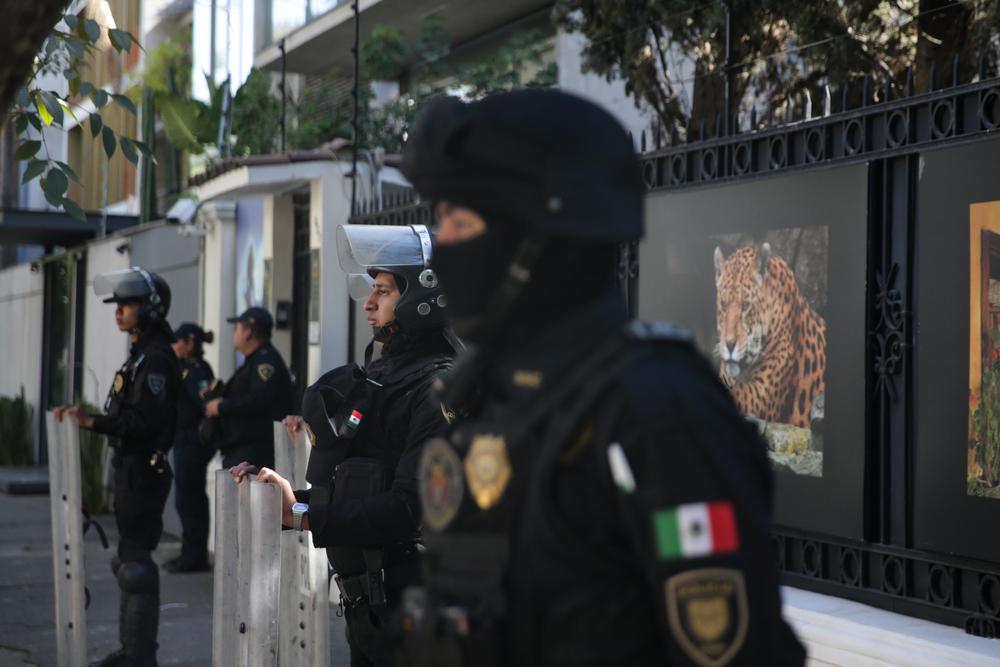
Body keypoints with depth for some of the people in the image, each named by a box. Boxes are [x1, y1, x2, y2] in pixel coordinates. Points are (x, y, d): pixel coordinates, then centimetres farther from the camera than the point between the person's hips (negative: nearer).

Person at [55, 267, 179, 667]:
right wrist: (87, 418, 15)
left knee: (136, 561, -9)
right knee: (131, 558, 16)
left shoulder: (156, 359, -17)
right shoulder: (141, 355, 16)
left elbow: (145, 420, -26)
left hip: (143, 472, -11)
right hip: (131, 469, 11)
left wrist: (92, 422, -28)